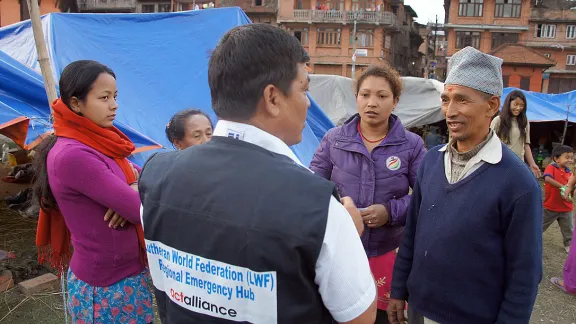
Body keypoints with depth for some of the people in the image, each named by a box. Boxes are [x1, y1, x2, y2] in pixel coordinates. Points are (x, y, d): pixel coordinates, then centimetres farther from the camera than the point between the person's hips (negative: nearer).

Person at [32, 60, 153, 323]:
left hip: (126, 271, 8)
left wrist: (135, 190, -14)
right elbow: (140, 210, -26)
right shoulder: (73, 155, -24)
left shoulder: (97, 142, 3)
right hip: (107, 286, -8)